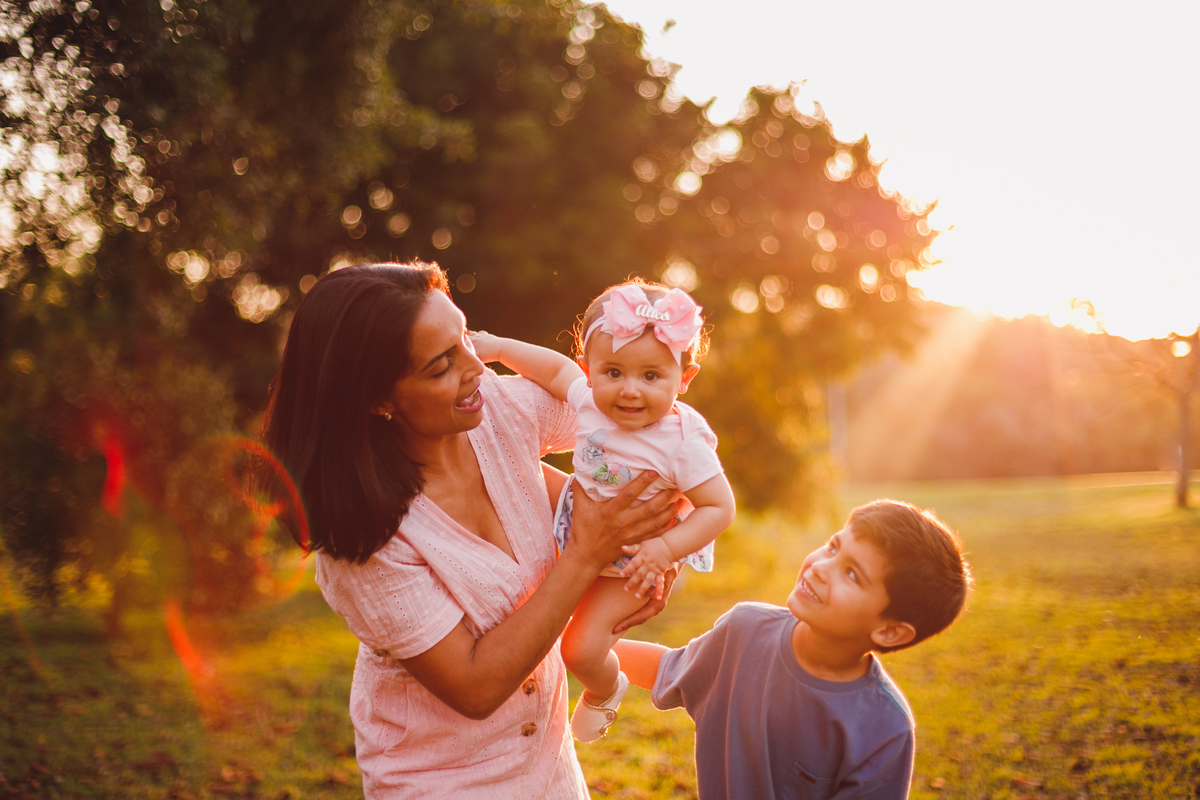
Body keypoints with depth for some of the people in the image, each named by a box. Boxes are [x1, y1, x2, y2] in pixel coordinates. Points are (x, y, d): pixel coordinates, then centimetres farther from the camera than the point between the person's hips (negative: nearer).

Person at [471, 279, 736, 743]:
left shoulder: (683, 442, -33)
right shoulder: (589, 398, -19)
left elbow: (719, 507, -26)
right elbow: (556, 367, 1)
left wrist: (665, 549, -37)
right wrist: (496, 347, -6)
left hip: (634, 555, -6)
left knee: (582, 648, -11)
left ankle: (605, 691, 26)